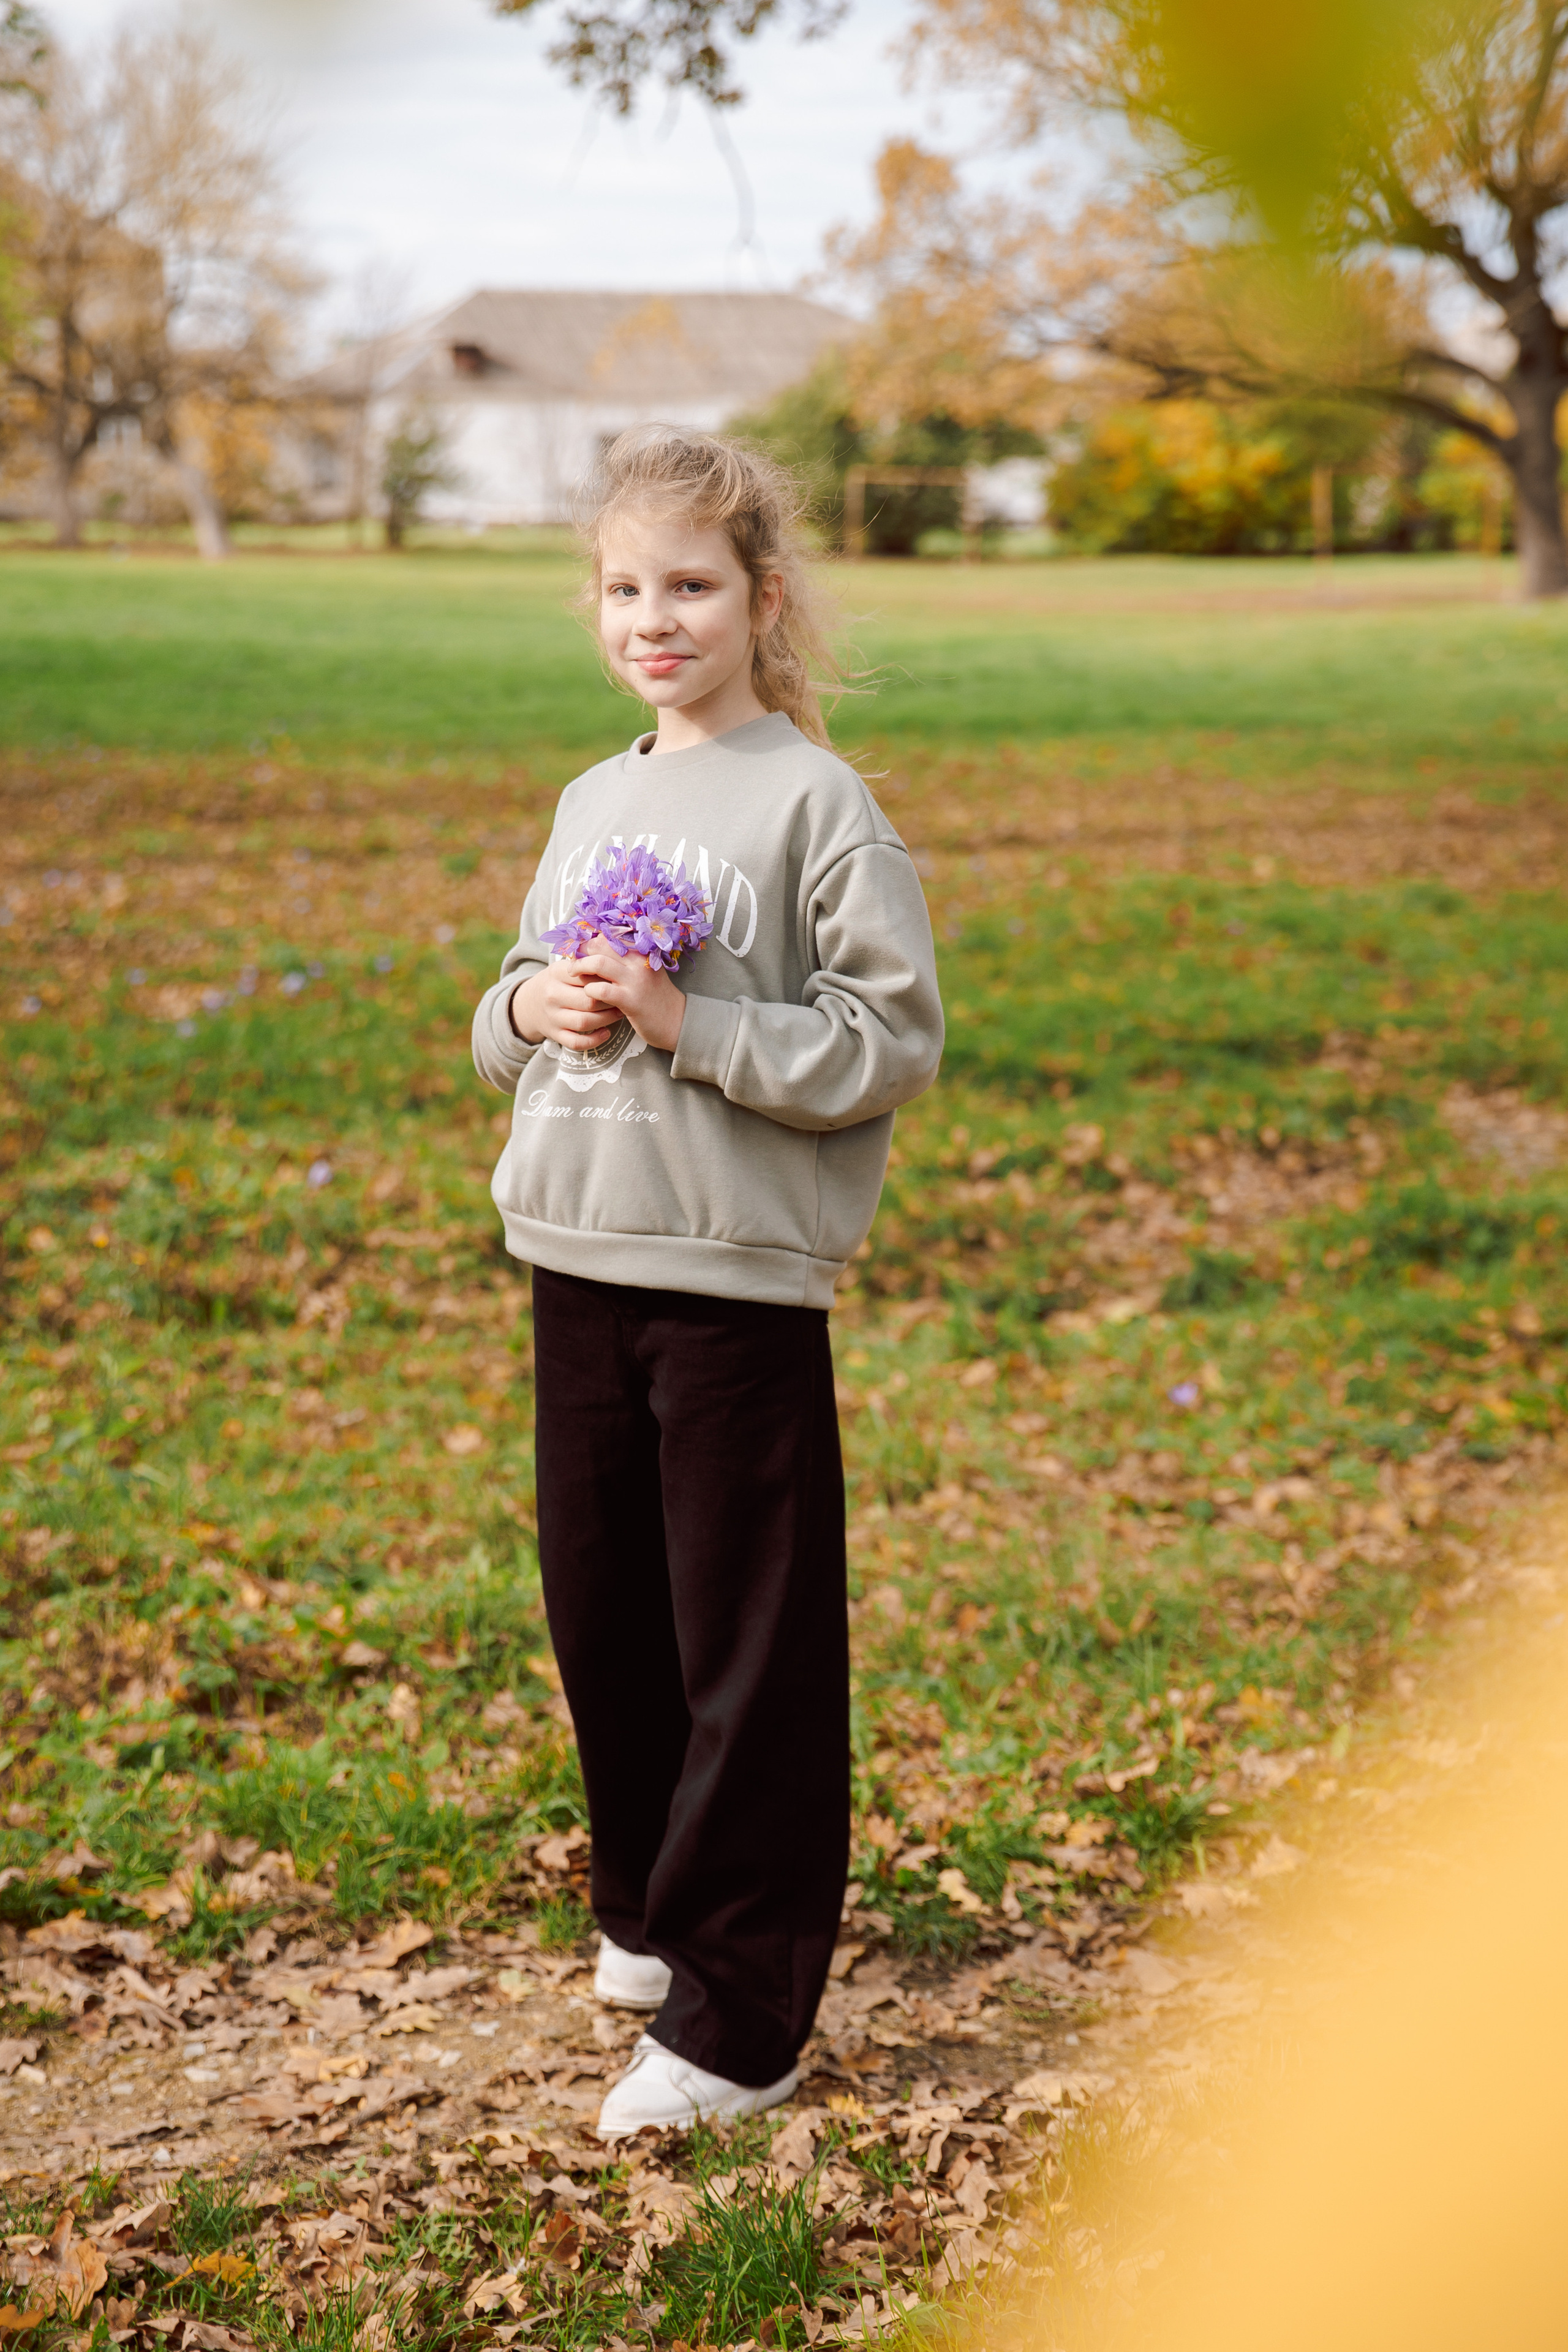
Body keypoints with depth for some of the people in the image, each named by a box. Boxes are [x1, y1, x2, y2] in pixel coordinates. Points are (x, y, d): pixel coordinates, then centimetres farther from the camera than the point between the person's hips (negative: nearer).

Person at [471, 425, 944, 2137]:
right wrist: (531, 1006, -3)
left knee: (749, 1652, 0)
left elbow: (893, 1043, -13)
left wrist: (687, 1023, -20)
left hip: (739, 1282, -7)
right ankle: (649, 1910, 37)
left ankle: (737, 2018, 9)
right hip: (577, 1261, 7)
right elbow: (506, 1025, 20)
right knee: (598, 1610, 16)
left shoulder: (816, 804, -8)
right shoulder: (595, 803, 12)